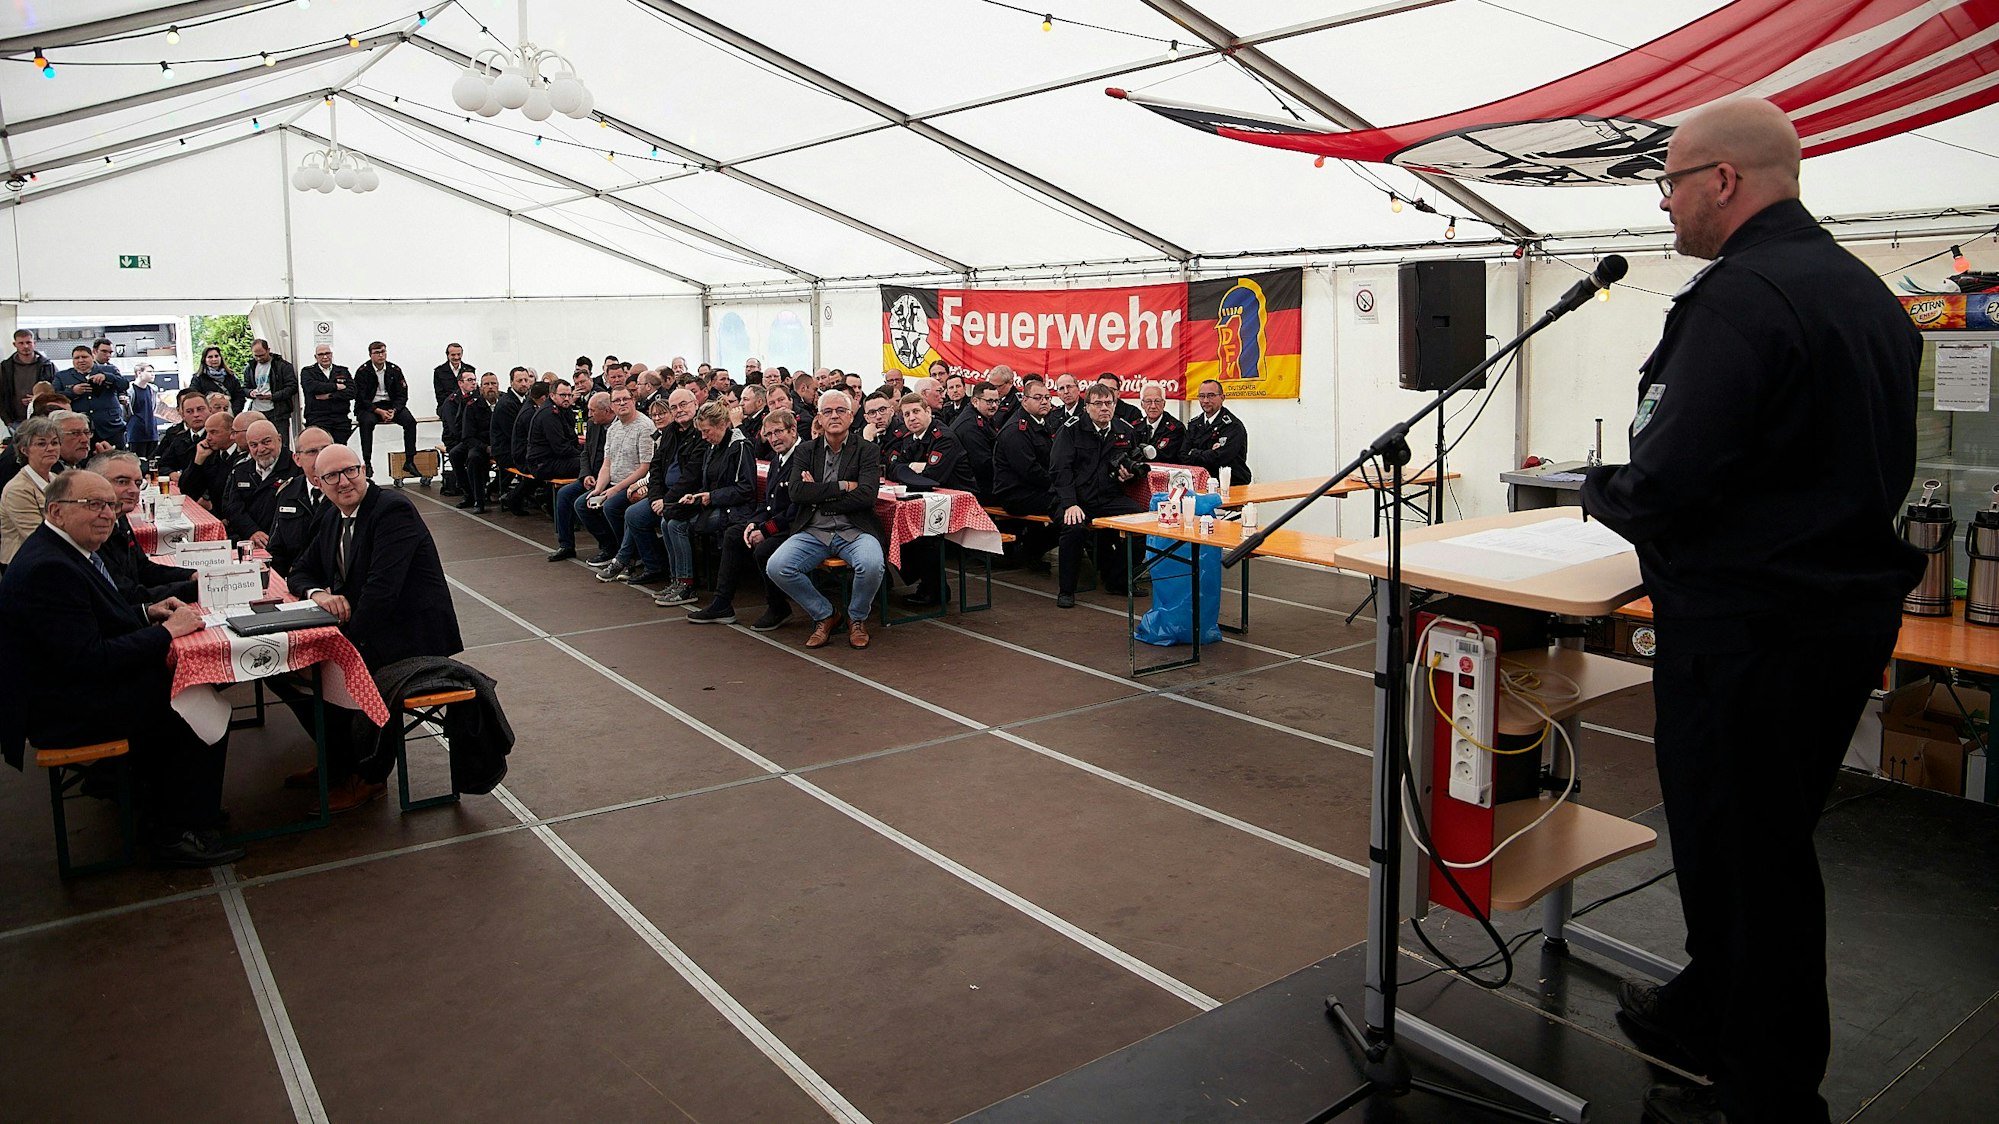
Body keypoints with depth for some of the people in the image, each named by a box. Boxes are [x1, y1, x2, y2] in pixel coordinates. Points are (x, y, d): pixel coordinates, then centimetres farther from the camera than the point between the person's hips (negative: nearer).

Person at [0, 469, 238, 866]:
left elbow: (98, 620, 21)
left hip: (76, 685, 10)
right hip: (65, 711, -10)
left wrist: (146, 614, 4)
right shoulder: (47, 568, -25)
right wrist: (167, 630, -20)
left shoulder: (64, 551, 8)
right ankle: (178, 832, 1)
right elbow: (91, 659, -27)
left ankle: (157, 798, 26)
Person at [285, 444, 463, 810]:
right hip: (363, 632, 9)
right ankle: (337, 762, 20)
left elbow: (382, 587, -26)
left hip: (410, 636, -9)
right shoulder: (333, 519, 11)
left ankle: (367, 777, -2)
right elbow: (301, 572, 19)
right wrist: (318, 593, -6)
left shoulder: (394, 509, -17)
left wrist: (348, 639, -26)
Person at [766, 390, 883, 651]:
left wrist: (818, 495, -8)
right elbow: (796, 492, -4)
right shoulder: (805, 450, 12)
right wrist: (842, 486, -11)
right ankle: (825, 615, 3)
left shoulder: (867, 451, 4)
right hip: (813, 531, 3)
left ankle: (857, 617, 0)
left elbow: (867, 495, -11)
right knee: (776, 567, -22)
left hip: (854, 531, -2)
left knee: (872, 565, -34)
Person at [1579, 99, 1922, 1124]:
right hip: (1851, 608, 10)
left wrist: (1596, 489, -5)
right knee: (1770, 839, 22)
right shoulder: (1867, 291, 12)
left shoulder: (1738, 297, -20)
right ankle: (1707, 1011, 42)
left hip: (1746, 627, -10)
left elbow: (1668, 482, -28)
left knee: (1738, 855, 3)